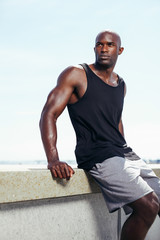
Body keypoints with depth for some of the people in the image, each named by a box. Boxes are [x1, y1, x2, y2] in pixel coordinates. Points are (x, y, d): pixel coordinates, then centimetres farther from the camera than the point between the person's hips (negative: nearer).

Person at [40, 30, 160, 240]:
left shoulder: (121, 85, 18)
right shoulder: (76, 75, -2)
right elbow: (48, 115, -9)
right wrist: (53, 159, -23)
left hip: (124, 154, 8)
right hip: (97, 157, -7)